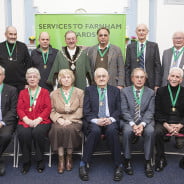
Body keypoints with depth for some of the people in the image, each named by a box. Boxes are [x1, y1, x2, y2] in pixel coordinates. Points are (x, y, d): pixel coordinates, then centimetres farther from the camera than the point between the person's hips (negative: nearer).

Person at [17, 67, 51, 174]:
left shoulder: (45, 92, 16)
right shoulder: (22, 93, 21)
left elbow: (48, 108, 4)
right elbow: (19, 109, 10)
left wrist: (38, 119, -13)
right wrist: (27, 119, -10)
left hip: (41, 121, -1)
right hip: (25, 121, 1)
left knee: (38, 132, -34)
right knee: (23, 133, -32)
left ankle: (40, 161, -17)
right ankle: (26, 162, -16)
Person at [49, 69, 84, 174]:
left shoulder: (80, 92, 12)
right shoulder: (54, 94, 17)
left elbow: (81, 110, 2)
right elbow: (52, 111, 9)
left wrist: (70, 119, -11)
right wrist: (59, 119, -11)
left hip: (74, 121, -1)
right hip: (59, 121, 1)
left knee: (70, 129, -34)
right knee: (58, 129, -32)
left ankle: (69, 157, -15)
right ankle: (61, 159, -22)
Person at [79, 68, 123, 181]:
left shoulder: (115, 90, 16)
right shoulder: (89, 90, 13)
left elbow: (118, 110, 8)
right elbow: (86, 111, 3)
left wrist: (111, 119, -12)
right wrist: (96, 120, -15)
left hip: (110, 121, 1)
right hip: (94, 122, 0)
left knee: (112, 130, -34)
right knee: (95, 131, -35)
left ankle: (119, 166, -22)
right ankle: (83, 164, -22)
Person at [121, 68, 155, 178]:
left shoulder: (151, 92, 8)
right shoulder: (125, 91, 6)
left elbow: (150, 111, 0)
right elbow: (124, 110, -3)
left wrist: (142, 124, -19)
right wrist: (132, 124, -18)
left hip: (145, 121, 1)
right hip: (129, 121, 0)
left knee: (150, 131, -31)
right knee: (127, 130, -33)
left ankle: (148, 162, -17)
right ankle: (128, 161, -15)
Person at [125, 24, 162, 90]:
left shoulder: (154, 46, 4)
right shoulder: (130, 47, 6)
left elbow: (158, 66, 2)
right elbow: (127, 67, 5)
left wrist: (157, 85, -4)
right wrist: (128, 85, -1)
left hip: (150, 83, 0)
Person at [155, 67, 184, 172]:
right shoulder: (161, 91, 9)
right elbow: (157, 111, 3)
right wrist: (166, 125, -12)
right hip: (164, 122, -1)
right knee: (157, 132, -32)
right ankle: (161, 159, -10)